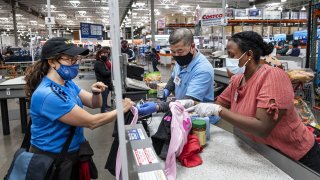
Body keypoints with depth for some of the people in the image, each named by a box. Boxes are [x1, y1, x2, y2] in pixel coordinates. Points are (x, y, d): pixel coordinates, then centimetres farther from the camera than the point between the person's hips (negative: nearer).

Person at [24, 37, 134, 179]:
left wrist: (96, 92, -18)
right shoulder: (47, 95, -29)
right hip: (52, 158, -8)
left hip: (72, 151, 8)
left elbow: (94, 104, 3)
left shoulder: (66, 82, -2)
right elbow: (91, 122, -28)